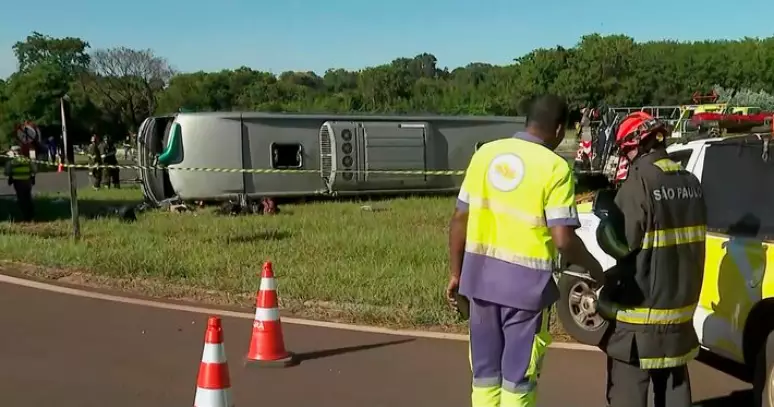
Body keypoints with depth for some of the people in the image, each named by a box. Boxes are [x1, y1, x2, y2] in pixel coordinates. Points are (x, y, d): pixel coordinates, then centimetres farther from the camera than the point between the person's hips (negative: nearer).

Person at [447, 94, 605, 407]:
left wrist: (456, 273, 13)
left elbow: (459, 219, 4)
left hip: (481, 273, 5)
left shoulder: (485, 153, 3)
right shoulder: (555, 167, -12)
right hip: (525, 279, -4)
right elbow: (563, 239, -17)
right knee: (517, 377, 9)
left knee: (485, 371, 17)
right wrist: (594, 268, 1)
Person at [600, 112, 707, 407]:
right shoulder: (690, 182, 8)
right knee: (674, 383, 20)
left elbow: (623, 241, -18)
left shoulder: (640, 181, -17)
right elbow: (688, 238, 12)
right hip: (681, 301, 8)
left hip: (641, 304, -8)